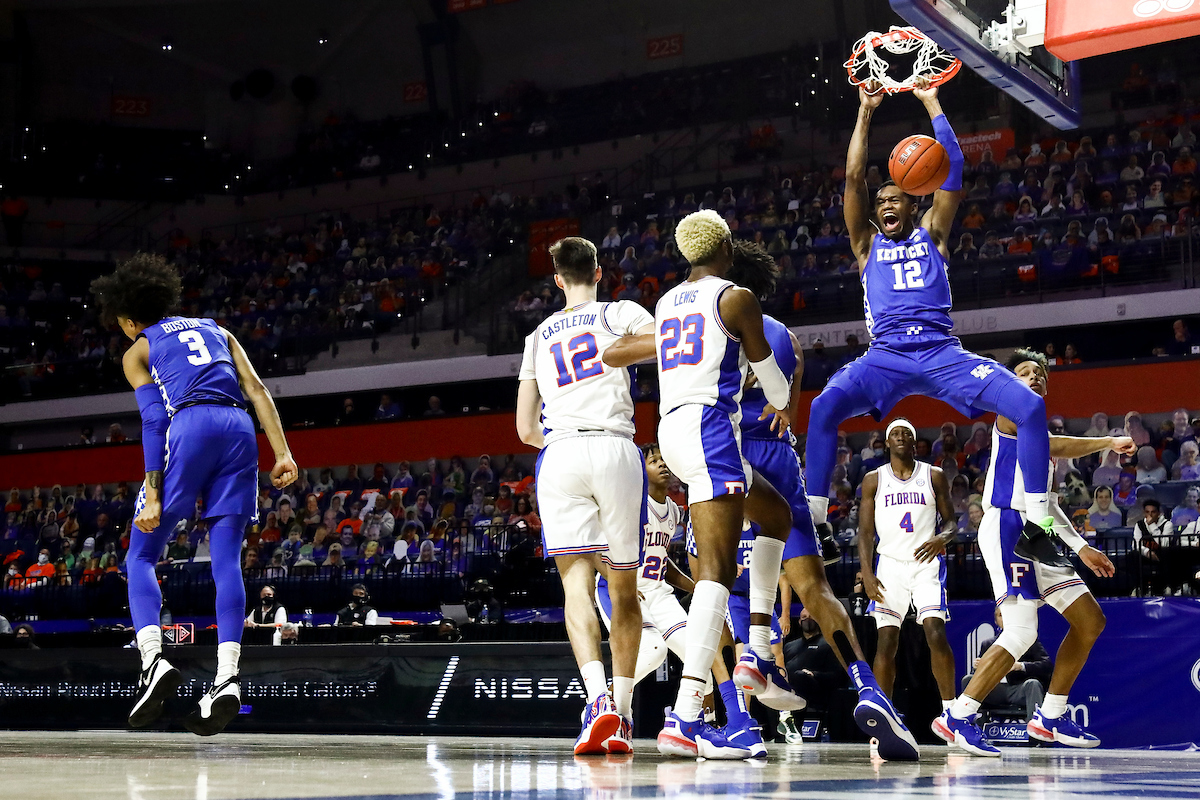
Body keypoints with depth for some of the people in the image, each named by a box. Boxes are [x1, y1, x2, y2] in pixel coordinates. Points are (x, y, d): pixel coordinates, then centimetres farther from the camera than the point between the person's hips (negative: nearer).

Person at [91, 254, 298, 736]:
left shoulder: (138, 351, 17)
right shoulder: (214, 330, 29)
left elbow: (153, 420, 2)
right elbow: (256, 390, 15)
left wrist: (152, 494, -3)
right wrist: (282, 453, 8)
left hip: (189, 426, -4)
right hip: (240, 429, 4)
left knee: (141, 556, 7)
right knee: (227, 561, 1)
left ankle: (153, 661, -14)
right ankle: (227, 679, -13)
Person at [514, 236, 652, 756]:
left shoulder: (539, 337, 23)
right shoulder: (620, 313, 15)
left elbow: (526, 429, 24)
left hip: (558, 454, 1)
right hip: (615, 448, -1)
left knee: (577, 582, -9)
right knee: (624, 589, 11)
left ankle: (597, 697, -32)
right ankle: (623, 713, 10)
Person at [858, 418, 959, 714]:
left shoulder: (934, 476, 6)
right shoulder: (874, 480, 7)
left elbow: (951, 521, 10)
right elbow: (865, 532, 5)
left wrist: (942, 538, -14)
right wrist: (867, 574, -7)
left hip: (927, 563, -1)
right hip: (890, 564, 1)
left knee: (936, 634, -15)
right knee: (886, 640, -4)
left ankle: (950, 711, -8)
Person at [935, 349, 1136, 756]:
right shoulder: (1010, 412, -2)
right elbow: (1050, 446, -20)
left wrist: (1081, 547, 26)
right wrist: (1110, 442, -14)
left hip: (1035, 537, 10)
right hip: (1006, 528, -10)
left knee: (1090, 621, 9)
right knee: (1021, 632, -21)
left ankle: (1050, 717, 15)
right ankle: (956, 718, -17)